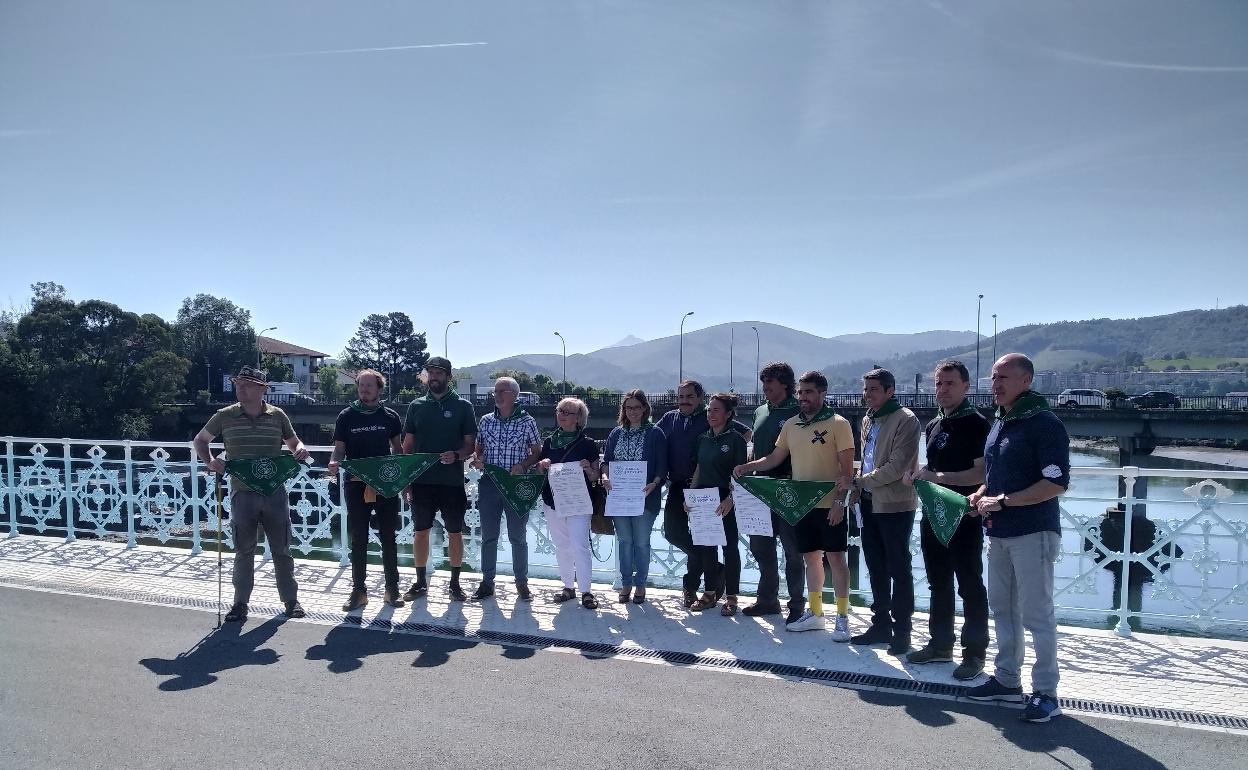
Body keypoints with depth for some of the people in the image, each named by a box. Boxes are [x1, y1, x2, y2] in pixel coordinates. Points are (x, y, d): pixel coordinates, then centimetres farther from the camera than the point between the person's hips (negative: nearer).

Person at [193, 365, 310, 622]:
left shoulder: (277, 416, 2)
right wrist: (209, 461, -5)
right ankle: (240, 603, 18)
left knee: (281, 549, 8)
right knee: (244, 552, 5)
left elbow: (293, 442, 16)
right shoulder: (225, 416, 0)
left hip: (275, 492, 1)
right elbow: (200, 440, 14)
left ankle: (290, 599, 20)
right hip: (243, 493, 0)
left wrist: (300, 450, -8)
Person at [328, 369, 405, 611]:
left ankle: (392, 589, 16)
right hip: (356, 484, 0)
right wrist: (333, 464, -19)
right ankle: (359, 590, 16)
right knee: (357, 539, 6)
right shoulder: (346, 416, 2)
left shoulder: (390, 416, 4)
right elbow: (340, 449, 2)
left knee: (388, 537, 6)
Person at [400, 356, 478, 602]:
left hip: (452, 481, -2)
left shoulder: (462, 406, 1)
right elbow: (407, 445, 10)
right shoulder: (417, 406, 8)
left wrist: (456, 455, -20)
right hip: (422, 480, 2)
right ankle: (420, 582, 21)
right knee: (421, 531, 8)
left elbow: (470, 445, 1)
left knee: (455, 532, 5)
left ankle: (454, 583, 18)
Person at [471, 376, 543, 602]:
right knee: (488, 536, 8)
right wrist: (477, 459, -7)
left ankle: (522, 583, 19)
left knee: (518, 537, 6)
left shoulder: (527, 421, -2)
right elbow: (479, 448, 15)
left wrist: (523, 466, -15)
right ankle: (487, 582, 20)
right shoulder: (486, 421, 7)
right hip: (489, 484, 3)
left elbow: (537, 452, 2)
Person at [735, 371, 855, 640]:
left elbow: (847, 467, -10)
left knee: (835, 558, 0)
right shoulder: (791, 425, 9)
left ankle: (842, 618, 9)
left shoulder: (838, 424, -7)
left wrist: (840, 501, -17)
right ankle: (814, 612, 25)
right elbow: (775, 458, 11)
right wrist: (747, 467, -5)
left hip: (830, 505, -5)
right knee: (810, 558, 13)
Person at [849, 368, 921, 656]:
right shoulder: (868, 420, 13)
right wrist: (858, 488, 7)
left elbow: (897, 467, -20)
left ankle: (901, 630, 12)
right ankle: (881, 624, 26)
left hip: (895, 505, -8)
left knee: (898, 568, 2)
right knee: (876, 567, 14)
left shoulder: (905, 420, -13)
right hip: (869, 503, 8)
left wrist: (859, 481, -15)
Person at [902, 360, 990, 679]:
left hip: (965, 517, -8)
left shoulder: (976, 423, -10)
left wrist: (937, 477, -22)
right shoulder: (933, 426, 14)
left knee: (970, 587, 3)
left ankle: (974, 652, 13)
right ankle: (940, 645, 27)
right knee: (939, 584, 15)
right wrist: (917, 475, 4)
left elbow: (982, 473, -18)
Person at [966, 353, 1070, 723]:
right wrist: (980, 494, 5)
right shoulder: (999, 423, 14)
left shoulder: (1044, 424, -13)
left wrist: (1003, 501, -19)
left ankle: (1045, 693, 11)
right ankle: (1007, 680, 28)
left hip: (1033, 533, -9)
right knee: (1002, 609, 16)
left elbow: (1056, 483, -20)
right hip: (998, 533, 9)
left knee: (1036, 614, -1)